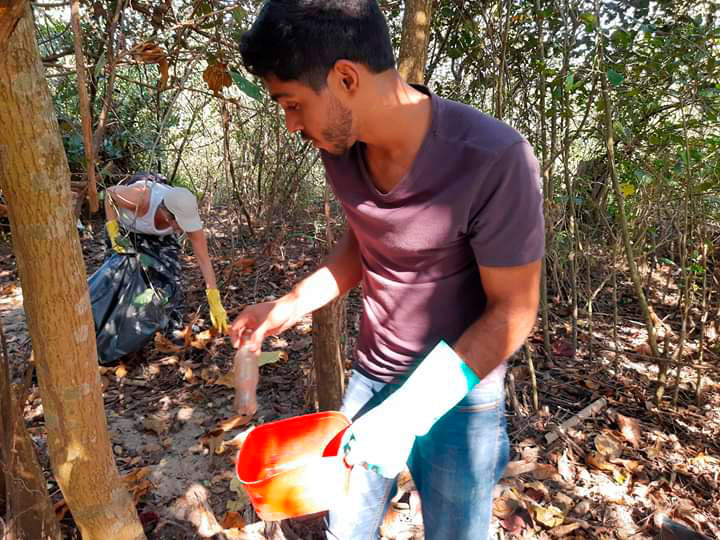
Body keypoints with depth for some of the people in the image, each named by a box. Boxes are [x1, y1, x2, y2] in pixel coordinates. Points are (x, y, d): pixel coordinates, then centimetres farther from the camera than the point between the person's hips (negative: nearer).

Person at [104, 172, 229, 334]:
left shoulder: (188, 213, -40)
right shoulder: (140, 198, -48)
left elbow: (204, 260, -35)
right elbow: (110, 192, -23)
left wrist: (215, 304, -38)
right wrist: (113, 233, -29)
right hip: (125, 215, -1)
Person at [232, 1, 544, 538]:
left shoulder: (494, 161, -28)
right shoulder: (342, 145, -9)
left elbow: (512, 312, -20)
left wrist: (405, 413, -24)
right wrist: (290, 305, -7)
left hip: (458, 395, -4)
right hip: (371, 376, 5)